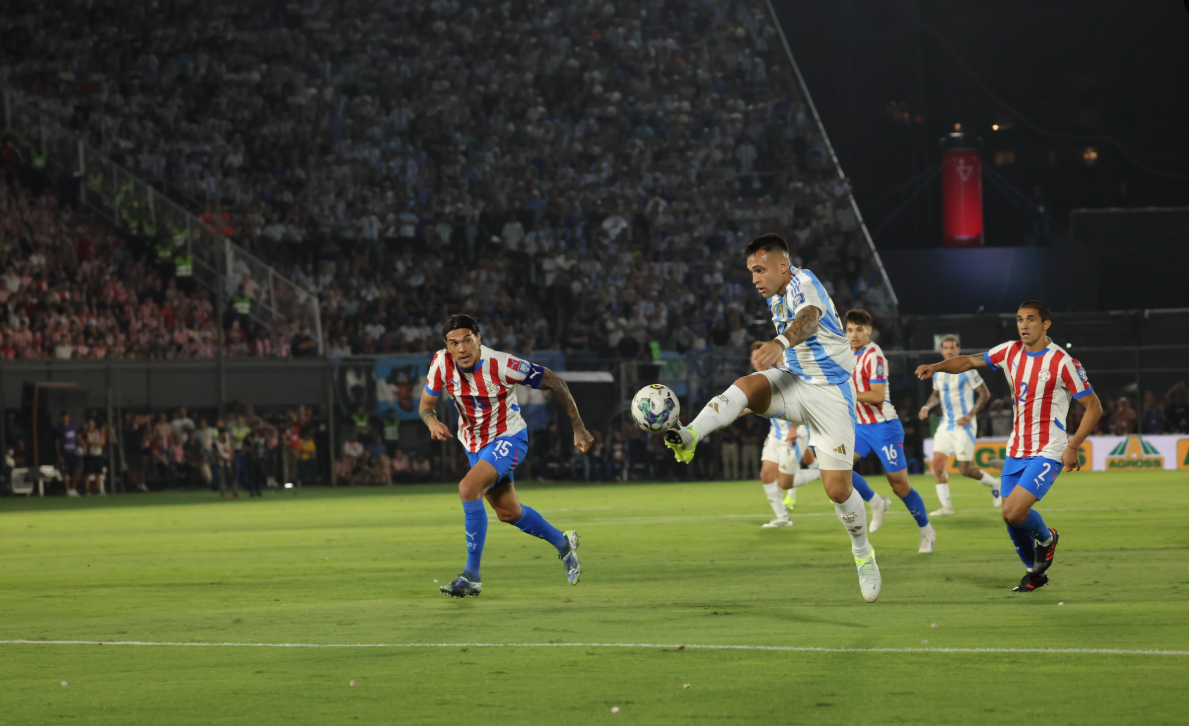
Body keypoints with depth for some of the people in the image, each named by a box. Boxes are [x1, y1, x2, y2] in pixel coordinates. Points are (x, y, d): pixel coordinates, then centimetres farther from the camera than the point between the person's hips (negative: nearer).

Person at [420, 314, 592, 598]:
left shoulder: (502, 365, -29)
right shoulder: (442, 362, -17)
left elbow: (553, 381, -18)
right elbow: (426, 404, -3)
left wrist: (578, 428, -15)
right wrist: (433, 422, -28)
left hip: (507, 438, -6)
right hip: (473, 444, 6)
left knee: (468, 488, -29)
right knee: (508, 512, 19)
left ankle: (471, 577, -23)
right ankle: (563, 543, 47)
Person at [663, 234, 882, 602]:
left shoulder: (804, 284, -20)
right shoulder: (776, 296, 7)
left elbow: (809, 319, -46)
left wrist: (781, 344, -66)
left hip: (830, 392, -7)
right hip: (793, 382, 7)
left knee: (837, 488, -7)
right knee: (748, 384, -28)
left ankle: (863, 554, 19)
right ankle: (689, 437, -47)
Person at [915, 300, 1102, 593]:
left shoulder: (1062, 362, -14)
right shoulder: (1010, 352, 3)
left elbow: (1094, 407, -10)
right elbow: (970, 361, 12)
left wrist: (1072, 447, -17)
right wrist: (936, 367, -6)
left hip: (1047, 453, -6)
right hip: (1016, 451, 6)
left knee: (1013, 512, -19)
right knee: (1010, 517, 5)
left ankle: (1046, 537, 14)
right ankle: (1036, 572, 29)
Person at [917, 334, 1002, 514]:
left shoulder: (966, 370, -10)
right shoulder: (938, 373, 9)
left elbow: (985, 393, -9)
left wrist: (970, 415, -17)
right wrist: (927, 406, 5)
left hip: (963, 425, -6)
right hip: (946, 424, 6)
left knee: (965, 469, -6)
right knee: (938, 462, -8)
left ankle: (995, 484, 20)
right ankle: (946, 505, -4)